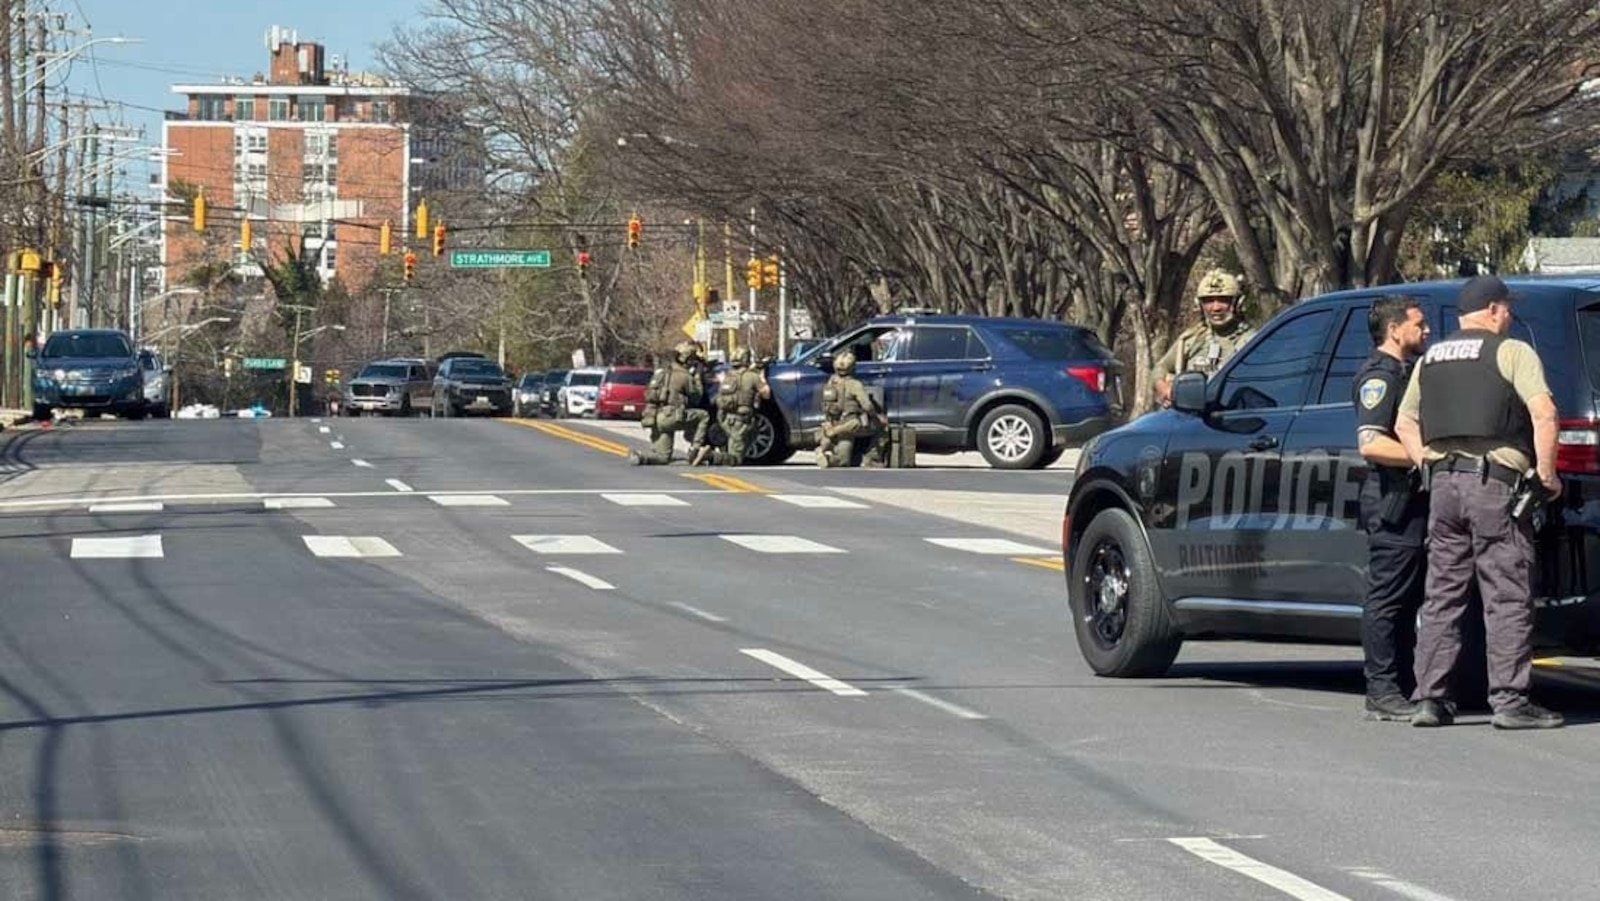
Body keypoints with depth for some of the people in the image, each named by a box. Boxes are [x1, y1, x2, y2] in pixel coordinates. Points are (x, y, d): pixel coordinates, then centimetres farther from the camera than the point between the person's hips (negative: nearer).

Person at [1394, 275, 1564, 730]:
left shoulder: (1431, 358, 17)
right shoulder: (1511, 351, -3)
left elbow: (1404, 424, 21)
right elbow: (1543, 414, -15)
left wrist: (1431, 467, 16)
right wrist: (1546, 474, -9)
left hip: (1443, 483, 6)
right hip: (1495, 484, -6)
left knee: (1442, 595, 10)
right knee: (1507, 597, -3)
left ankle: (1430, 698, 7)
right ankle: (1509, 700, -6)